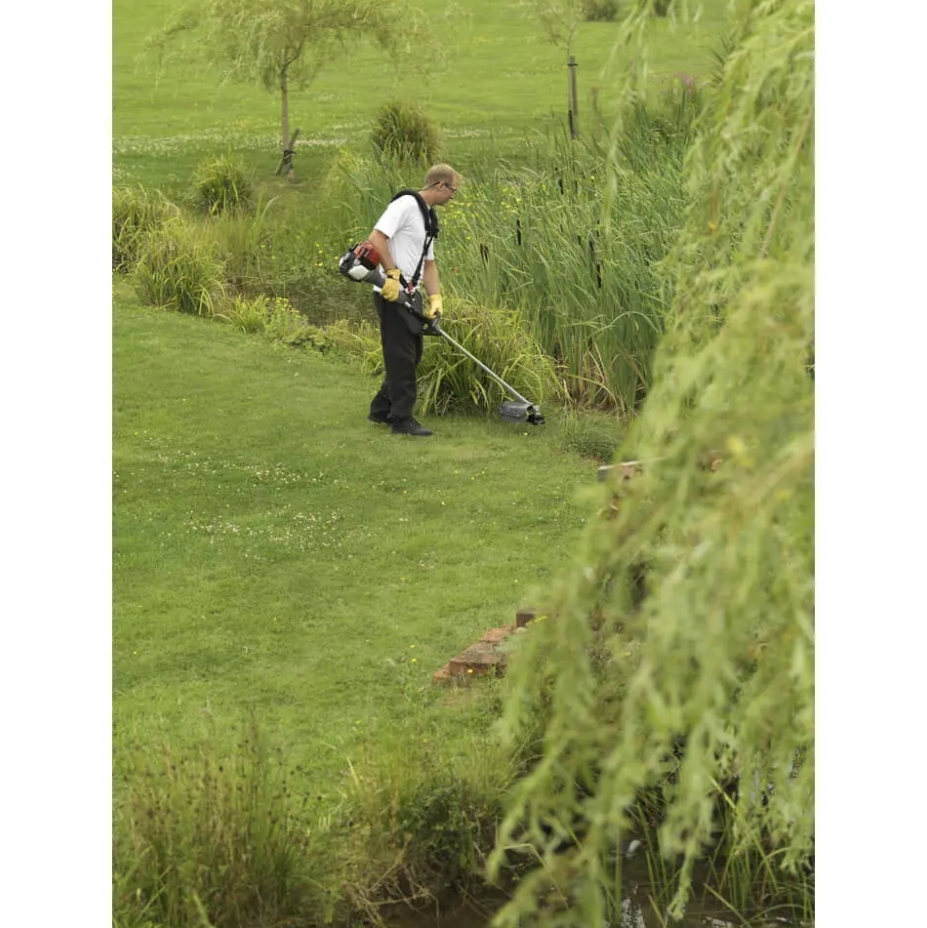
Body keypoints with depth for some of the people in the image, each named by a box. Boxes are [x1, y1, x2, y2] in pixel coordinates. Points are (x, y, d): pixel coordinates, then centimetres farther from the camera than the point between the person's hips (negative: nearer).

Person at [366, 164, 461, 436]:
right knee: (402, 356, -6)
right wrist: (392, 274, -24)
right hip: (392, 294, -10)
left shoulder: (429, 218, 18)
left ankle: (382, 409, 27)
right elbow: (376, 238, -22)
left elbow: (429, 263, 21)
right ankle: (402, 419, 0)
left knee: (413, 353, 16)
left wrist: (435, 297, 9)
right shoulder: (406, 205, -13)